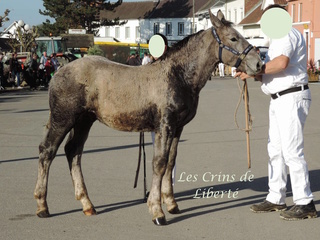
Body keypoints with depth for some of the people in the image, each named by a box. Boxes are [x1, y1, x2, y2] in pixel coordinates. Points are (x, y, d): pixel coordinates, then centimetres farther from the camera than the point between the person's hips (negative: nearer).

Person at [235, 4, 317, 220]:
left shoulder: (286, 34, -13)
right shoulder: (280, 38, 21)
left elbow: (281, 63, -31)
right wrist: (255, 75, 5)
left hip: (292, 99, -11)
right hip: (280, 99, 11)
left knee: (292, 151, -10)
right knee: (275, 150, 14)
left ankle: (305, 204, -6)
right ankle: (276, 199, 22)